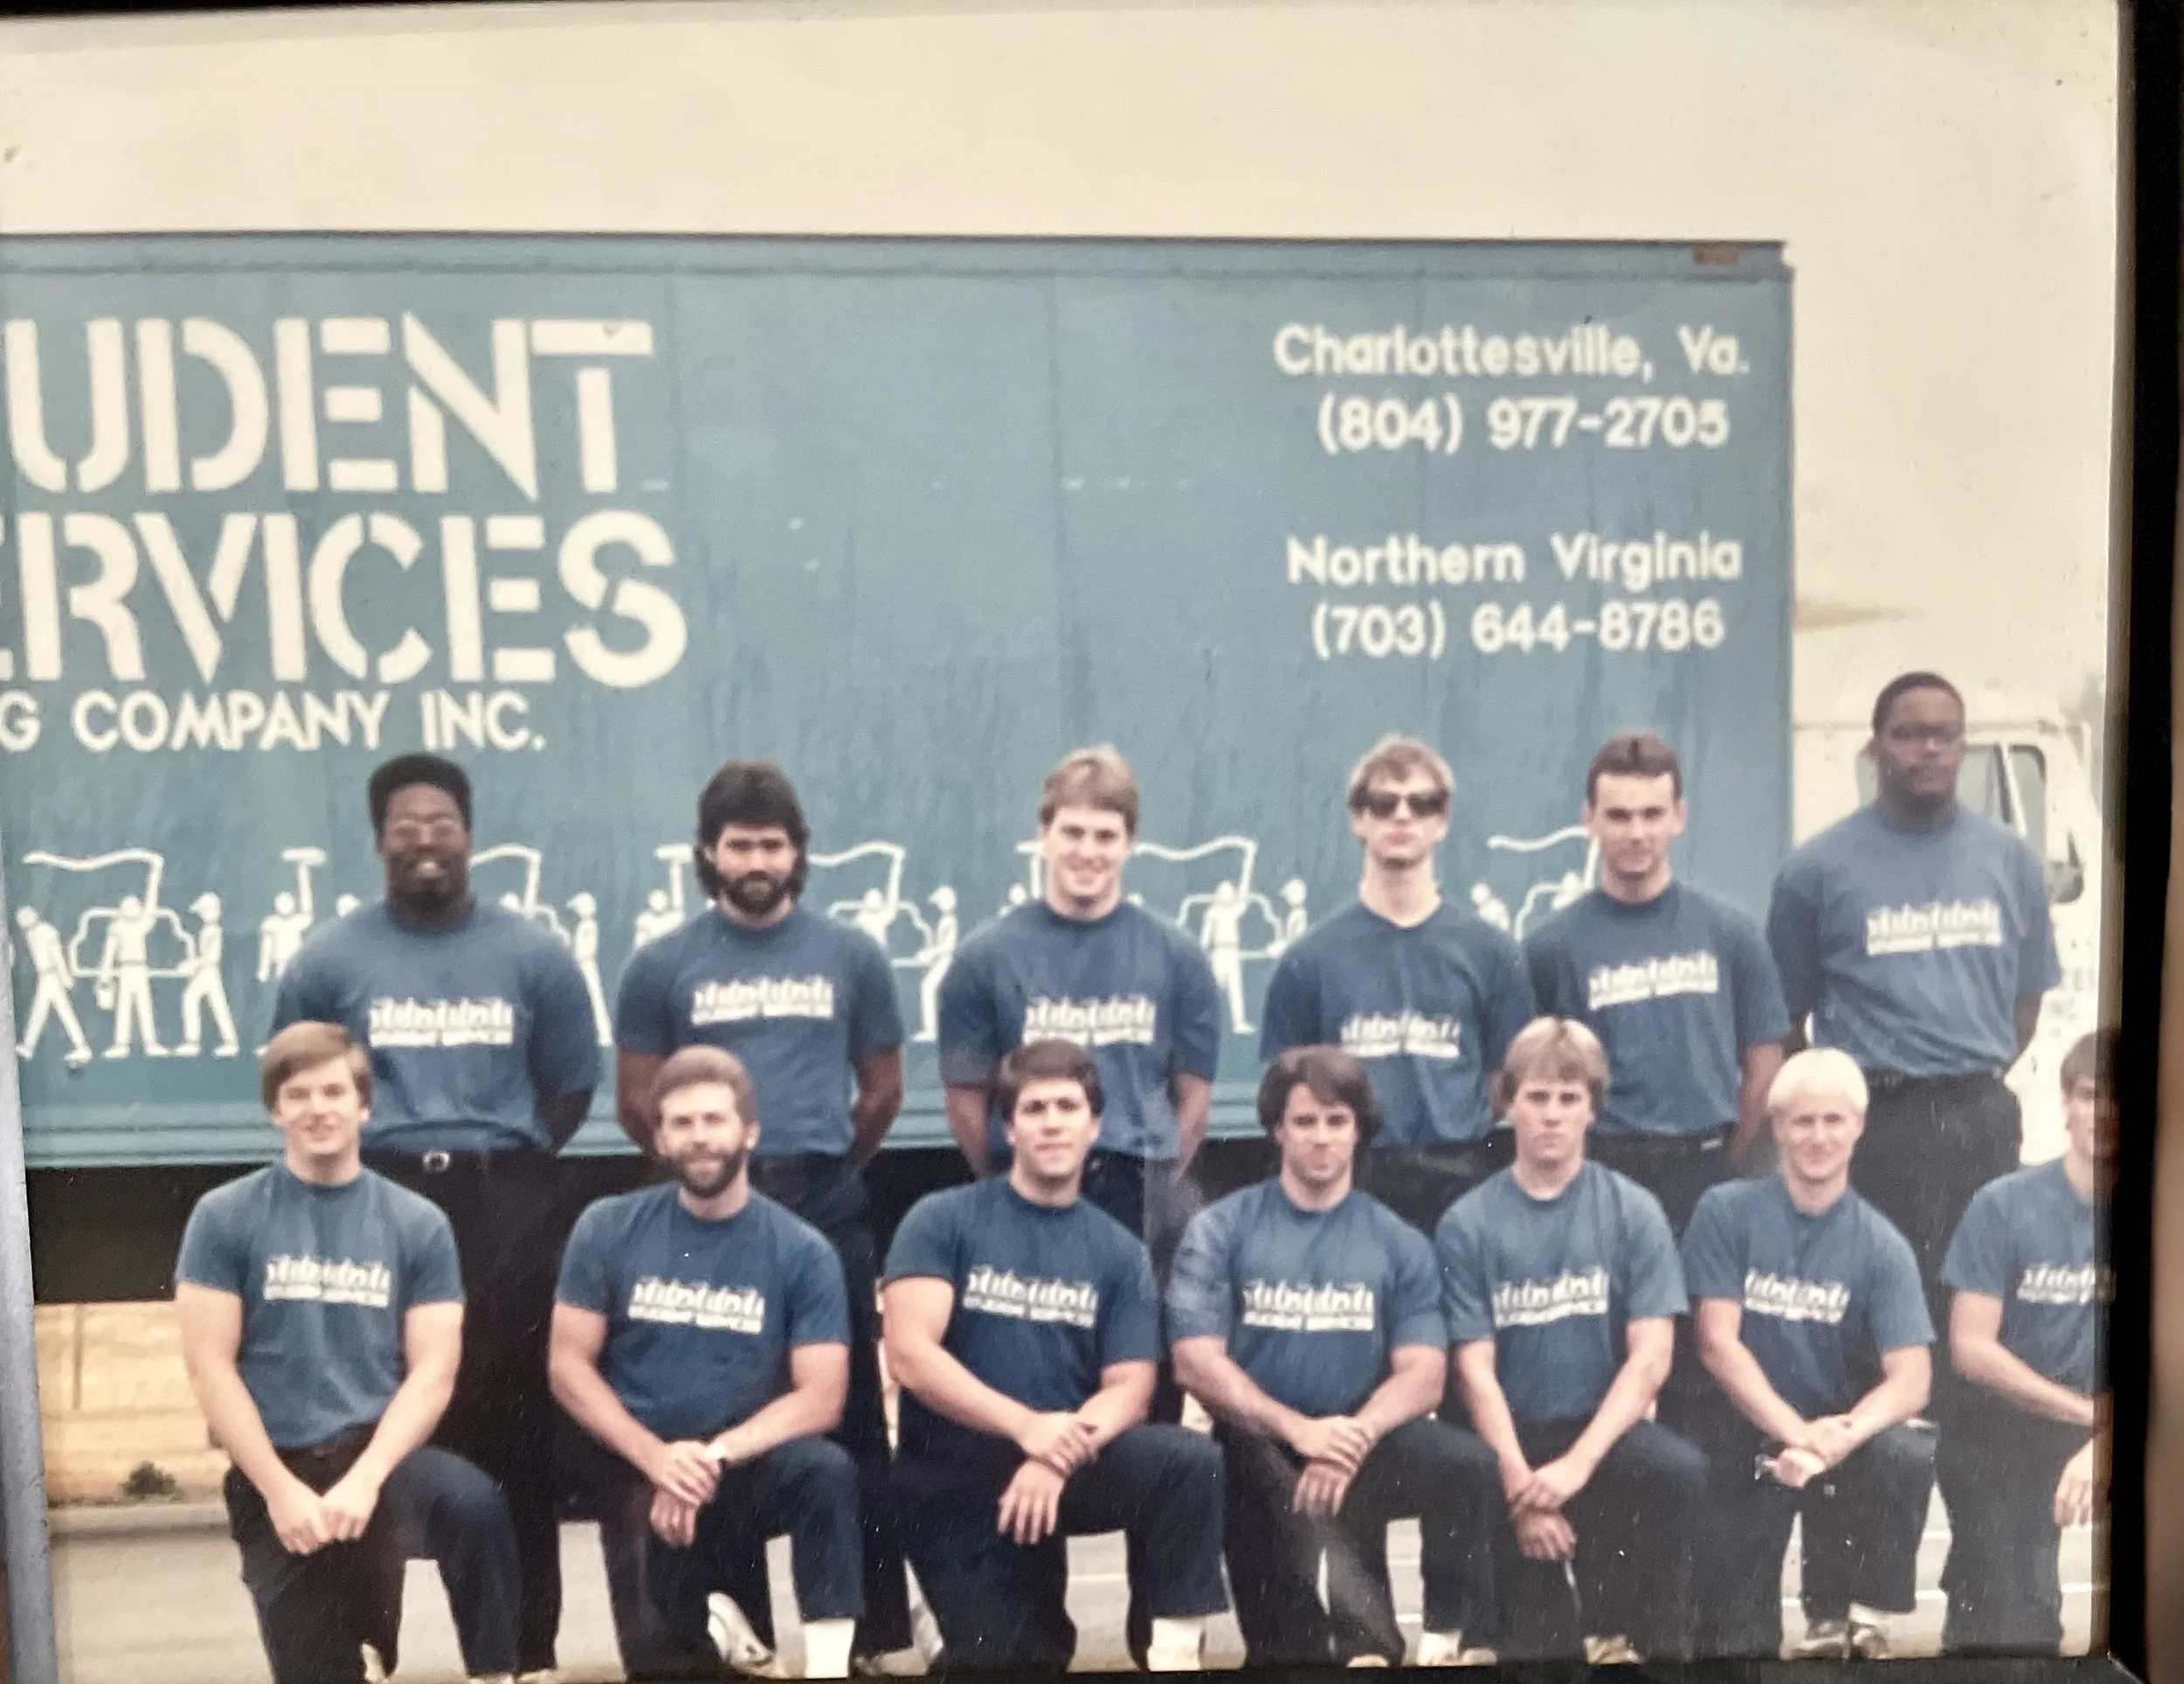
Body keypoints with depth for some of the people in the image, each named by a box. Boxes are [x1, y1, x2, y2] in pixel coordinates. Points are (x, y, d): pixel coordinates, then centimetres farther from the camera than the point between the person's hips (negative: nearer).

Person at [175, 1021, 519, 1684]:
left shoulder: (417, 1224, 1)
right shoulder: (224, 1217, 0)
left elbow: (432, 1371, -3)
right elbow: (210, 1368, -5)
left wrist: (364, 1479, -18)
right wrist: (282, 1489, -13)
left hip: (378, 1450, 0)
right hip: (274, 1470, 1)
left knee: (474, 1503, -33)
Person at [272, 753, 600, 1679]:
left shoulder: (533, 955, 5)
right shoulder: (329, 958, 4)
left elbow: (571, 1085, 11)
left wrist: (498, 1166, 4)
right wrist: (357, 1167, 5)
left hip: (507, 1208, 0)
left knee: (512, 1426, 4)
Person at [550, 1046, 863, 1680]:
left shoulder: (802, 1250, -5)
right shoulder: (607, 1229, -1)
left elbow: (820, 1398, -10)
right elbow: (569, 1367, -3)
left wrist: (714, 1456, -23)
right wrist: (656, 1457, -16)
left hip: (745, 1464, -1)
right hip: (636, 1468, 1)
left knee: (826, 1471, -32)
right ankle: (706, 1621, 24)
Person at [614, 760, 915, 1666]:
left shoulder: (852, 955, 4)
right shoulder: (662, 964, 3)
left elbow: (882, 1088, 10)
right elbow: (636, 1101, 6)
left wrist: (826, 1168, 11)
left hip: (828, 1208, 0)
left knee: (850, 1410, 4)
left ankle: (876, 1622, 12)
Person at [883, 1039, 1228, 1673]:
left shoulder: (1120, 1252, 4)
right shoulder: (941, 1220, -3)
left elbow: (1128, 1389, -3)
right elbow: (910, 1353, -14)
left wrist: (1059, 1456, -23)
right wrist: (1027, 1425, -25)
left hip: (1062, 1466, 2)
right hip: (954, 1479, -1)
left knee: (1190, 1460, -25)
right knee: (1010, 1663, -5)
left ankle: (1173, 1649, -13)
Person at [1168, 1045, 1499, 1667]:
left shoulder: (1399, 1242, 8)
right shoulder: (1220, 1230, 3)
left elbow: (1422, 1374, -2)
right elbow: (1197, 1361, -8)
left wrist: (1353, 1440, -22)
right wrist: (1298, 1428, -22)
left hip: (1358, 1449, 1)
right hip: (1258, 1452, -1)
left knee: (1467, 1464, -27)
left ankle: (1451, 1639, -10)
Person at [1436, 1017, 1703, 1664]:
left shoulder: (1633, 1211, -1)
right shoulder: (1468, 1223, -2)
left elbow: (1650, 1357, -7)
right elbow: (1476, 1370, -6)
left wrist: (1577, 1464, -19)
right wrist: (1520, 1483, -18)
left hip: (1601, 1432, 1)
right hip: (1510, 1439, -1)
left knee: (1679, 1470, -30)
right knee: (1534, 1638, -17)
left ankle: (1646, 1641, -7)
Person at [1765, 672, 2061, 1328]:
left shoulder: (2009, 860, 8)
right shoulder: (1818, 868, -2)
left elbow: (2026, 996, 16)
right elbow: (1784, 1017, 2)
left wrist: (1979, 1086, 10)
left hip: (1983, 1122, 3)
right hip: (1872, 1125, -3)